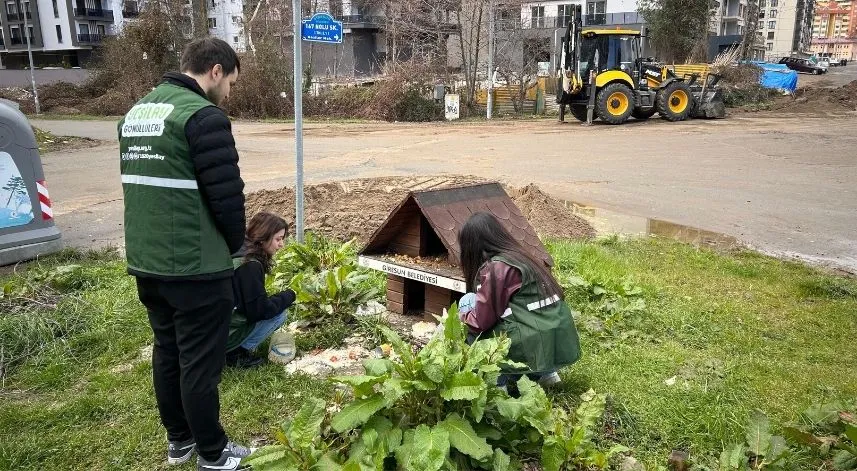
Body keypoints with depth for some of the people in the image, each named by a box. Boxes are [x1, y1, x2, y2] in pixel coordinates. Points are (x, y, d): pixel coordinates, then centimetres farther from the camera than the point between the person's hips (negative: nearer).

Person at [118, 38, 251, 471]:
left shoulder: (136, 112, 11)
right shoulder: (203, 115, -17)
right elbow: (226, 195, -17)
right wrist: (234, 244, 1)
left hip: (145, 261, 9)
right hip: (195, 267, -8)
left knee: (167, 352, 19)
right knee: (199, 362, 4)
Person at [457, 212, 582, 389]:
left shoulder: (494, 268, -11)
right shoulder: (522, 257, 14)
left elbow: (482, 321, -6)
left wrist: (460, 317, 13)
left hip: (536, 348, -8)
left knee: (467, 302, 5)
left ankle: (496, 381, 7)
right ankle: (541, 372, 20)